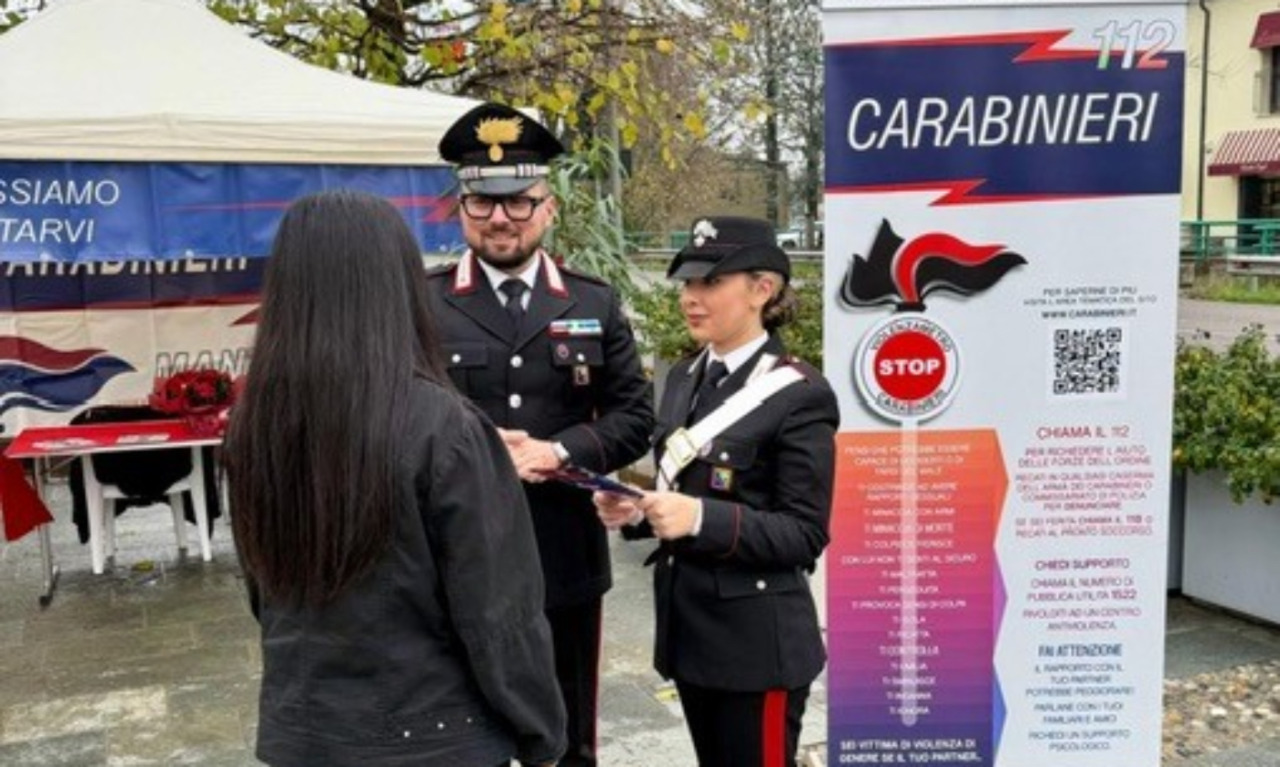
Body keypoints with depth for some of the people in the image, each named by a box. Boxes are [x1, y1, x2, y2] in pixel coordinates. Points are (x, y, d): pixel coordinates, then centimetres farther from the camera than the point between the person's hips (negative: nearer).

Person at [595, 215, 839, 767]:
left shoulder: (799, 395, -14)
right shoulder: (683, 379, 8)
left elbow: (805, 535, -16)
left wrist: (701, 518, -28)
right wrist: (636, 512, -6)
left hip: (757, 640, -7)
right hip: (688, 624, 7)